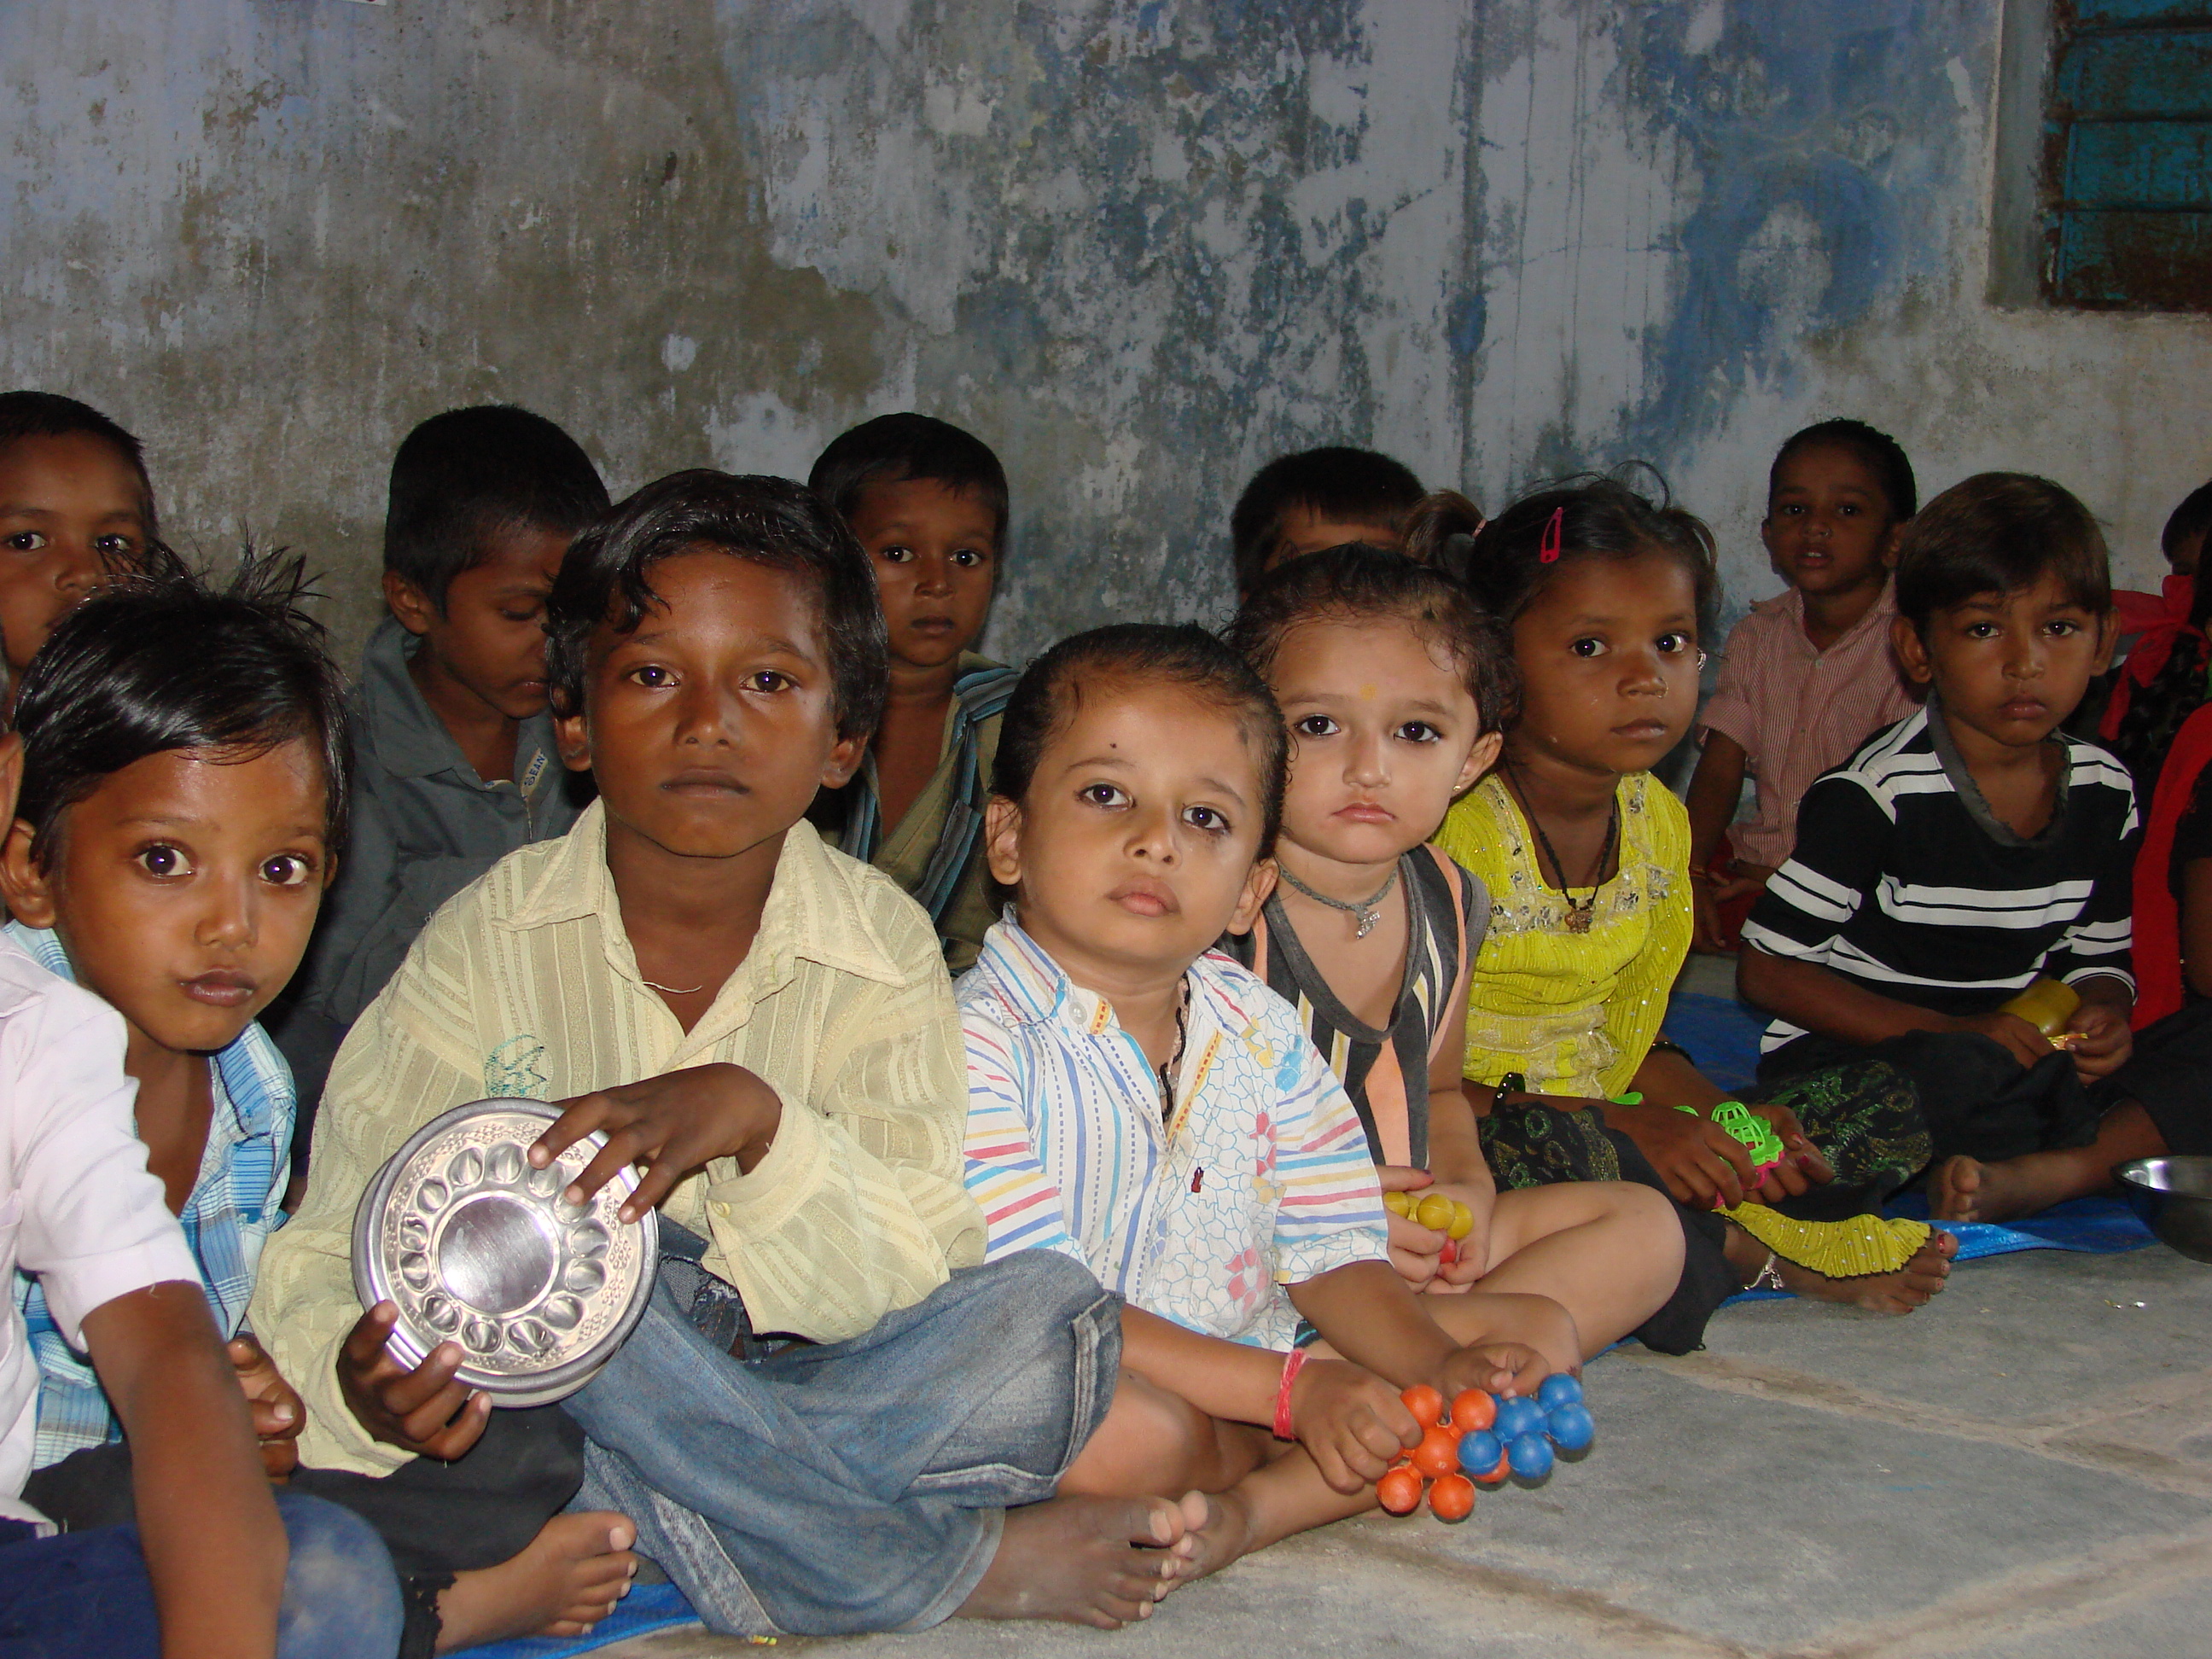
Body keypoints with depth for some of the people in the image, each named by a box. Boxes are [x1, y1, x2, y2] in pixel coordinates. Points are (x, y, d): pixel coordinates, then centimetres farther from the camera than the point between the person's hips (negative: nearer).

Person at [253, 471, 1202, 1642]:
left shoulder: (883, 946, -3)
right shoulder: (490, 941, -6)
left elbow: (914, 1273, -15)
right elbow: (331, 1263, -11)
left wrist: (758, 1120, -34)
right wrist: (361, 1383, -35)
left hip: (797, 1376, 1)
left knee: (1050, 1317, -23)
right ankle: (957, 1564, -22)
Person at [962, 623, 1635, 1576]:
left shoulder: (1260, 1033, 6)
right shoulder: (980, 1041, -16)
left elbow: (1330, 1264, 5)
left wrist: (1444, 1370, -17)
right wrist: (1294, 1391, -26)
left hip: (1255, 1372, 7)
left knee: (1536, 1331, 0)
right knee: (1109, 1438, -40)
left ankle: (1253, 1509, -17)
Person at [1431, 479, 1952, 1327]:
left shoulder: (1657, 821, 7)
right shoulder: (1450, 820, -17)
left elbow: (1630, 1034, 15)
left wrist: (1726, 1121, -6)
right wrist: (1621, 1126, -26)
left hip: (1609, 1127, 7)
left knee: (1888, 1103, 4)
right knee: (1543, 1150, -42)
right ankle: (1759, 1251, -15)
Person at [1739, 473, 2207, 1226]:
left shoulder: (2103, 791, 6)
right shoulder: (1879, 792, -14)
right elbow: (1768, 969, -14)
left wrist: (2103, 1015, -8)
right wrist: (1956, 1031, -19)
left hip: (2008, 1048, 6)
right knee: (1956, 1074, -39)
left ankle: (2033, 1178, -30)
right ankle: (2127, 1146, -15)